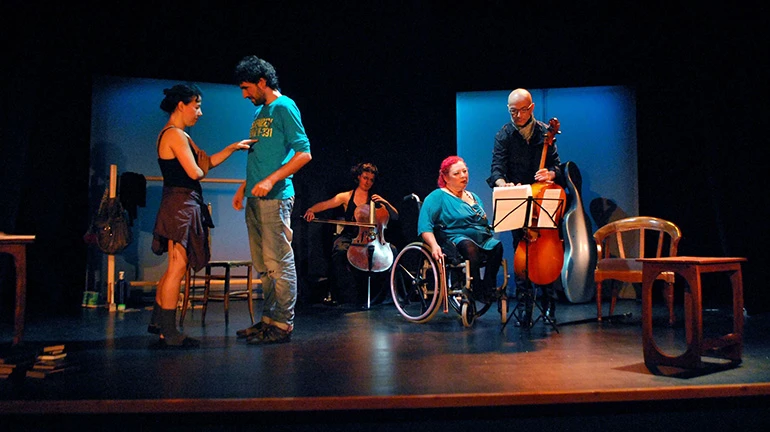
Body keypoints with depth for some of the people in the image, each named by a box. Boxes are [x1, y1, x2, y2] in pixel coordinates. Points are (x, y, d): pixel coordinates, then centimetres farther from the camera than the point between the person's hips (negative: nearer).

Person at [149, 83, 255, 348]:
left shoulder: (178, 135, 19)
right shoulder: (175, 134, -13)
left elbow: (207, 163, 18)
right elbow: (196, 172, -20)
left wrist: (233, 148, 13)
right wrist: (203, 166, 2)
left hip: (180, 206, 11)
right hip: (181, 205, -11)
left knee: (175, 268, 16)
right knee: (177, 268, -6)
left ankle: (157, 321, 26)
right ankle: (169, 332, 2)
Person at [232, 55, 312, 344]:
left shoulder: (284, 107, -5)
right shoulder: (260, 112, 21)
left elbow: (304, 153, -13)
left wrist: (271, 180, -20)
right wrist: (244, 187, 19)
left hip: (275, 198, -9)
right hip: (255, 199, 9)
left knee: (279, 262, -5)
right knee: (263, 265, 12)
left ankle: (283, 324, 1)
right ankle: (268, 319, 20)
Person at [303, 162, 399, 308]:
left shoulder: (375, 199, 15)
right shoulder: (346, 197, 10)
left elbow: (395, 216, 10)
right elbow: (324, 204, -4)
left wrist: (385, 203, -7)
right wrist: (311, 210, -25)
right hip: (349, 237, -1)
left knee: (391, 250, -28)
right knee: (339, 251, -37)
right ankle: (349, 295, -27)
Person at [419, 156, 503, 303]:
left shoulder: (473, 197, 26)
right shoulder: (437, 197, 4)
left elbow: (485, 224, 29)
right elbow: (424, 226, -9)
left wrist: (491, 237, 8)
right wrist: (434, 245, -25)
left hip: (483, 241, 6)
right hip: (456, 240, -6)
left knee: (497, 246, -26)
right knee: (469, 246, -38)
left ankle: (488, 288, -24)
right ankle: (477, 290, -30)